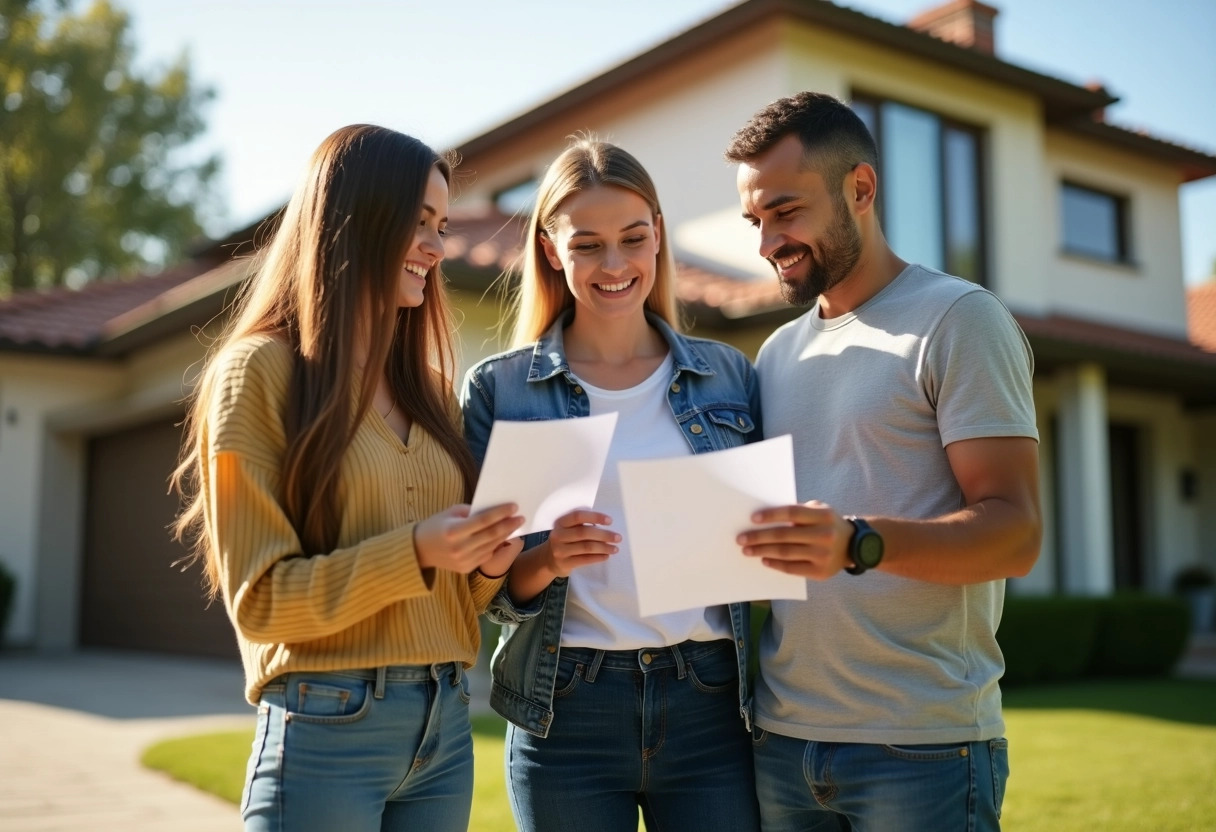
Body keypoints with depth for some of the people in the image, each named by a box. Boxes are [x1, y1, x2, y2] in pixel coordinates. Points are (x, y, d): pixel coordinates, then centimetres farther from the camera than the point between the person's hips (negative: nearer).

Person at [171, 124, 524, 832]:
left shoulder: (428, 385, 12)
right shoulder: (260, 372, -7)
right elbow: (259, 598, -10)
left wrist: (488, 561, -6)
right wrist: (412, 552, -22)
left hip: (445, 725, 6)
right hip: (328, 725, -6)